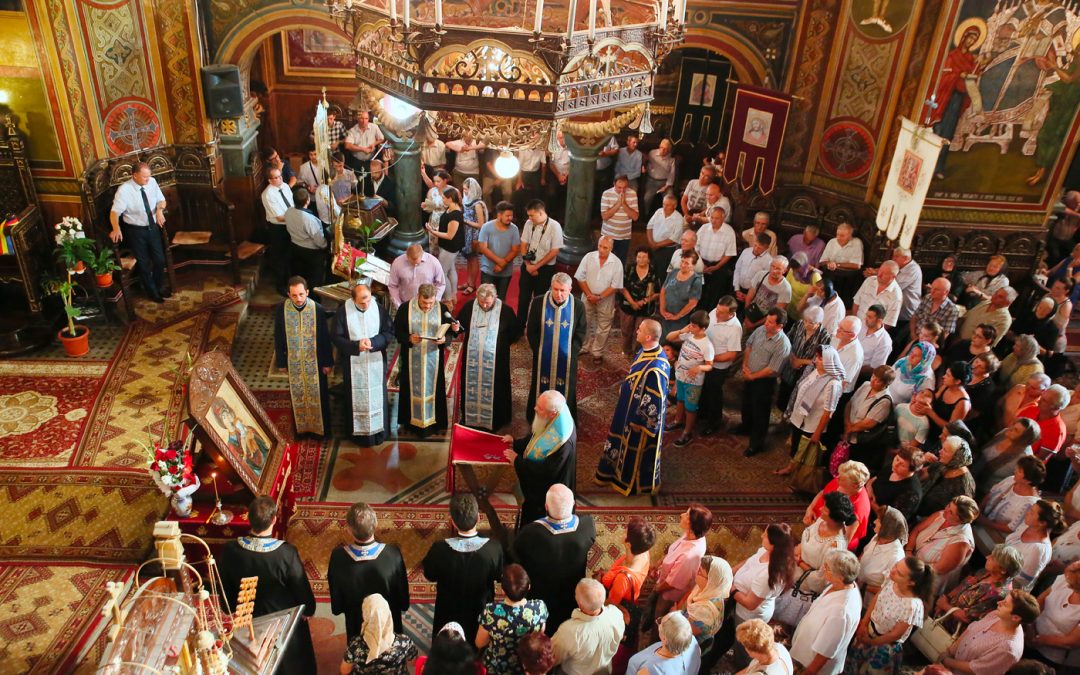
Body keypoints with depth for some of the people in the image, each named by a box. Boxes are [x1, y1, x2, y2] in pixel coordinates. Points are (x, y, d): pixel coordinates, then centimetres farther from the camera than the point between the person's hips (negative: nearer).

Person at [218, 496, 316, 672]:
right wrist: (308, 609, 2)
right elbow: (302, 588, -19)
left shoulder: (229, 550, -24)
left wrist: (230, 609, 13)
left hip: (248, 620, 3)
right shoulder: (287, 553, -34)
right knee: (293, 663, 26)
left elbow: (225, 590, -7)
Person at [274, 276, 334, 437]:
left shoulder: (318, 309, -17)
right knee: (297, 396, 16)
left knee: (317, 395, 13)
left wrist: (327, 362, -3)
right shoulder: (281, 311, -13)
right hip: (293, 362, 1)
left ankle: (320, 427, 31)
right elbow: (278, 339, -2)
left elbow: (325, 338, -8)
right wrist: (281, 362, 3)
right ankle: (301, 427, 35)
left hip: (315, 361, -1)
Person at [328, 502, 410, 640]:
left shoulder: (338, 557, -29)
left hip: (356, 625, 1)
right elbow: (403, 595, -14)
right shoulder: (393, 554, -31)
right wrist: (404, 606, 8)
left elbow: (336, 605, -12)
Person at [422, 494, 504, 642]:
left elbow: (429, 575, -11)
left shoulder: (439, 550, -33)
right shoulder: (494, 548, -32)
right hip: (481, 615, 0)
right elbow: (500, 576, -11)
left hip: (448, 618, 0)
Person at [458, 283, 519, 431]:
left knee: (493, 389, 8)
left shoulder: (505, 310, -14)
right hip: (472, 358, 2)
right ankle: (470, 417, 31)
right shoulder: (469, 306, -7)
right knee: (471, 386, 14)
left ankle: (494, 420, 24)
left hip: (495, 359, -2)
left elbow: (515, 331, -2)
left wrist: (501, 344, -4)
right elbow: (459, 324, 6)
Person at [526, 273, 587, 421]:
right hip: (543, 357, 0)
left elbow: (581, 332, -3)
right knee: (541, 388, 14)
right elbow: (531, 330, -3)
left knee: (564, 391, 13)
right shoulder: (539, 303, -12)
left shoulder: (578, 306, -12)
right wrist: (538, 349, -5)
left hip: (566, 359, 0)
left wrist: (571, 352, -8)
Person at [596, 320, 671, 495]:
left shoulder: (655, 369, -39)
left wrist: (639, 422, -18)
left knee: (637, 449, 16)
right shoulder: (646, 351, -11)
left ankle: (634, 482, 41)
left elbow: (654, 402, -29)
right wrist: (624, 387, 18)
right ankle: (620, 469, 54)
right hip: (631, 407, 9)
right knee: (626, 440, 29)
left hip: (642, 416, -9)